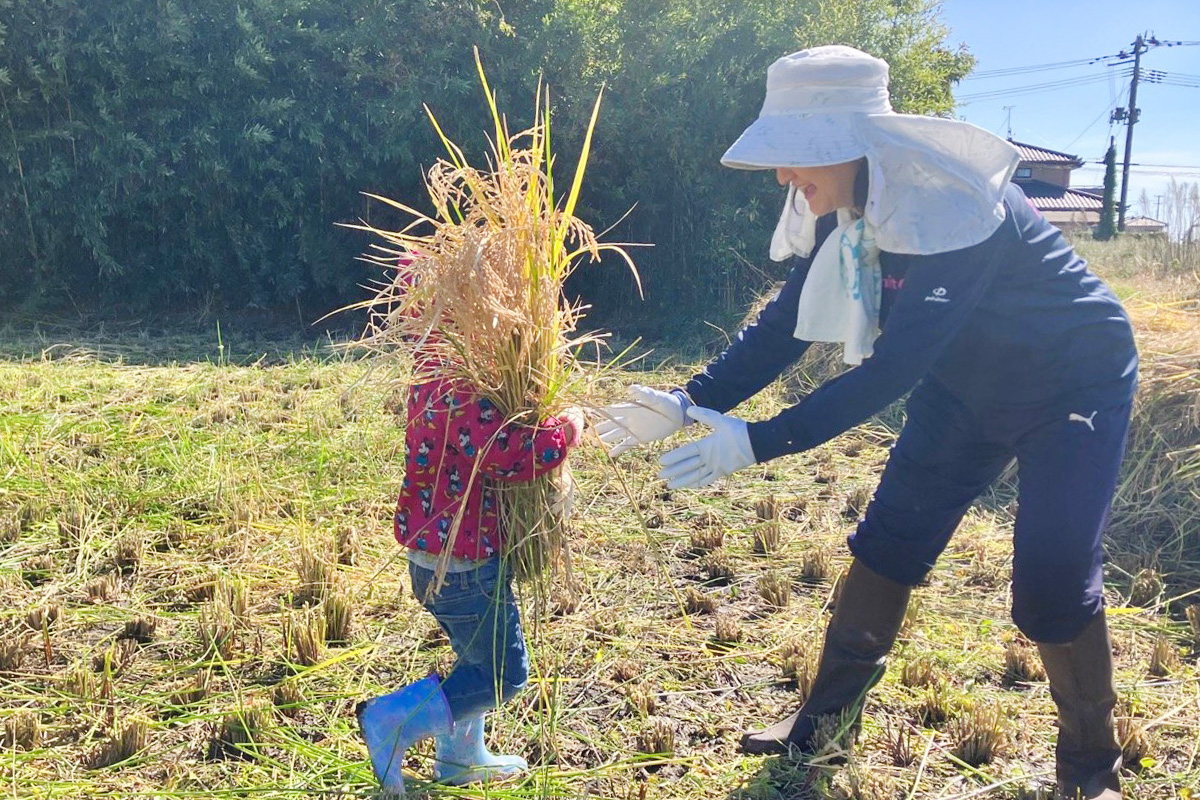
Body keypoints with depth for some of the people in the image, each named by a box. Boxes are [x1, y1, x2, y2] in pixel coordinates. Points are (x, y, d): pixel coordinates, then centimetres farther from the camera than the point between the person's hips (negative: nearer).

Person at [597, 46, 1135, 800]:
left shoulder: (953, 208, -35)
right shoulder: (846, 209, -11)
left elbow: (891, 368, -39)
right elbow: (784, 326, -8)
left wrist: (757, 443, -42)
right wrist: (689, 403, -18)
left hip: (1074, 387, -6)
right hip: (968, 387, 7)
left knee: (1051, 583, -10)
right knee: (887, 542, 3)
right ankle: (826, 721, 18)